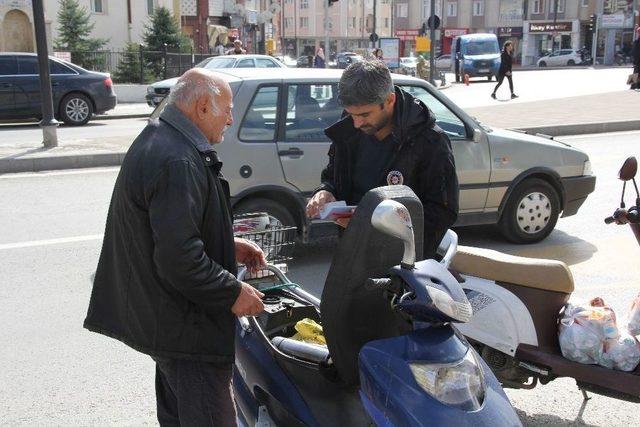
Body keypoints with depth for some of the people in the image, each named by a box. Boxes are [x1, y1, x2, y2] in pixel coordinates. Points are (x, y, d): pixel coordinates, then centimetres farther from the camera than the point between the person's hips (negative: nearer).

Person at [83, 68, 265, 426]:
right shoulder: (179, 162, -25)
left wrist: (229, 245, 12)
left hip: (162, 316, 11)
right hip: (186, 329, -11)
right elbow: (179, 257, -30)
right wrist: (233, 293, -17)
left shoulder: (157, 140, 10)